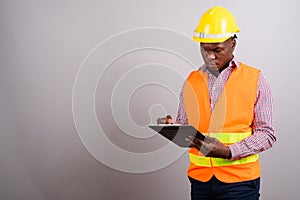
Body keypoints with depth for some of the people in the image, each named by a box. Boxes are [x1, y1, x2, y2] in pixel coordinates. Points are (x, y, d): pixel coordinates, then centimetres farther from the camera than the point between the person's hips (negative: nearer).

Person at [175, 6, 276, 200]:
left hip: (240, 179, -3)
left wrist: (228, 152, -17)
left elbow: (267, 134, -5)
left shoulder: (255, 80, -1)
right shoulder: (191, 82, 9)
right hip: (200, 178, 3)